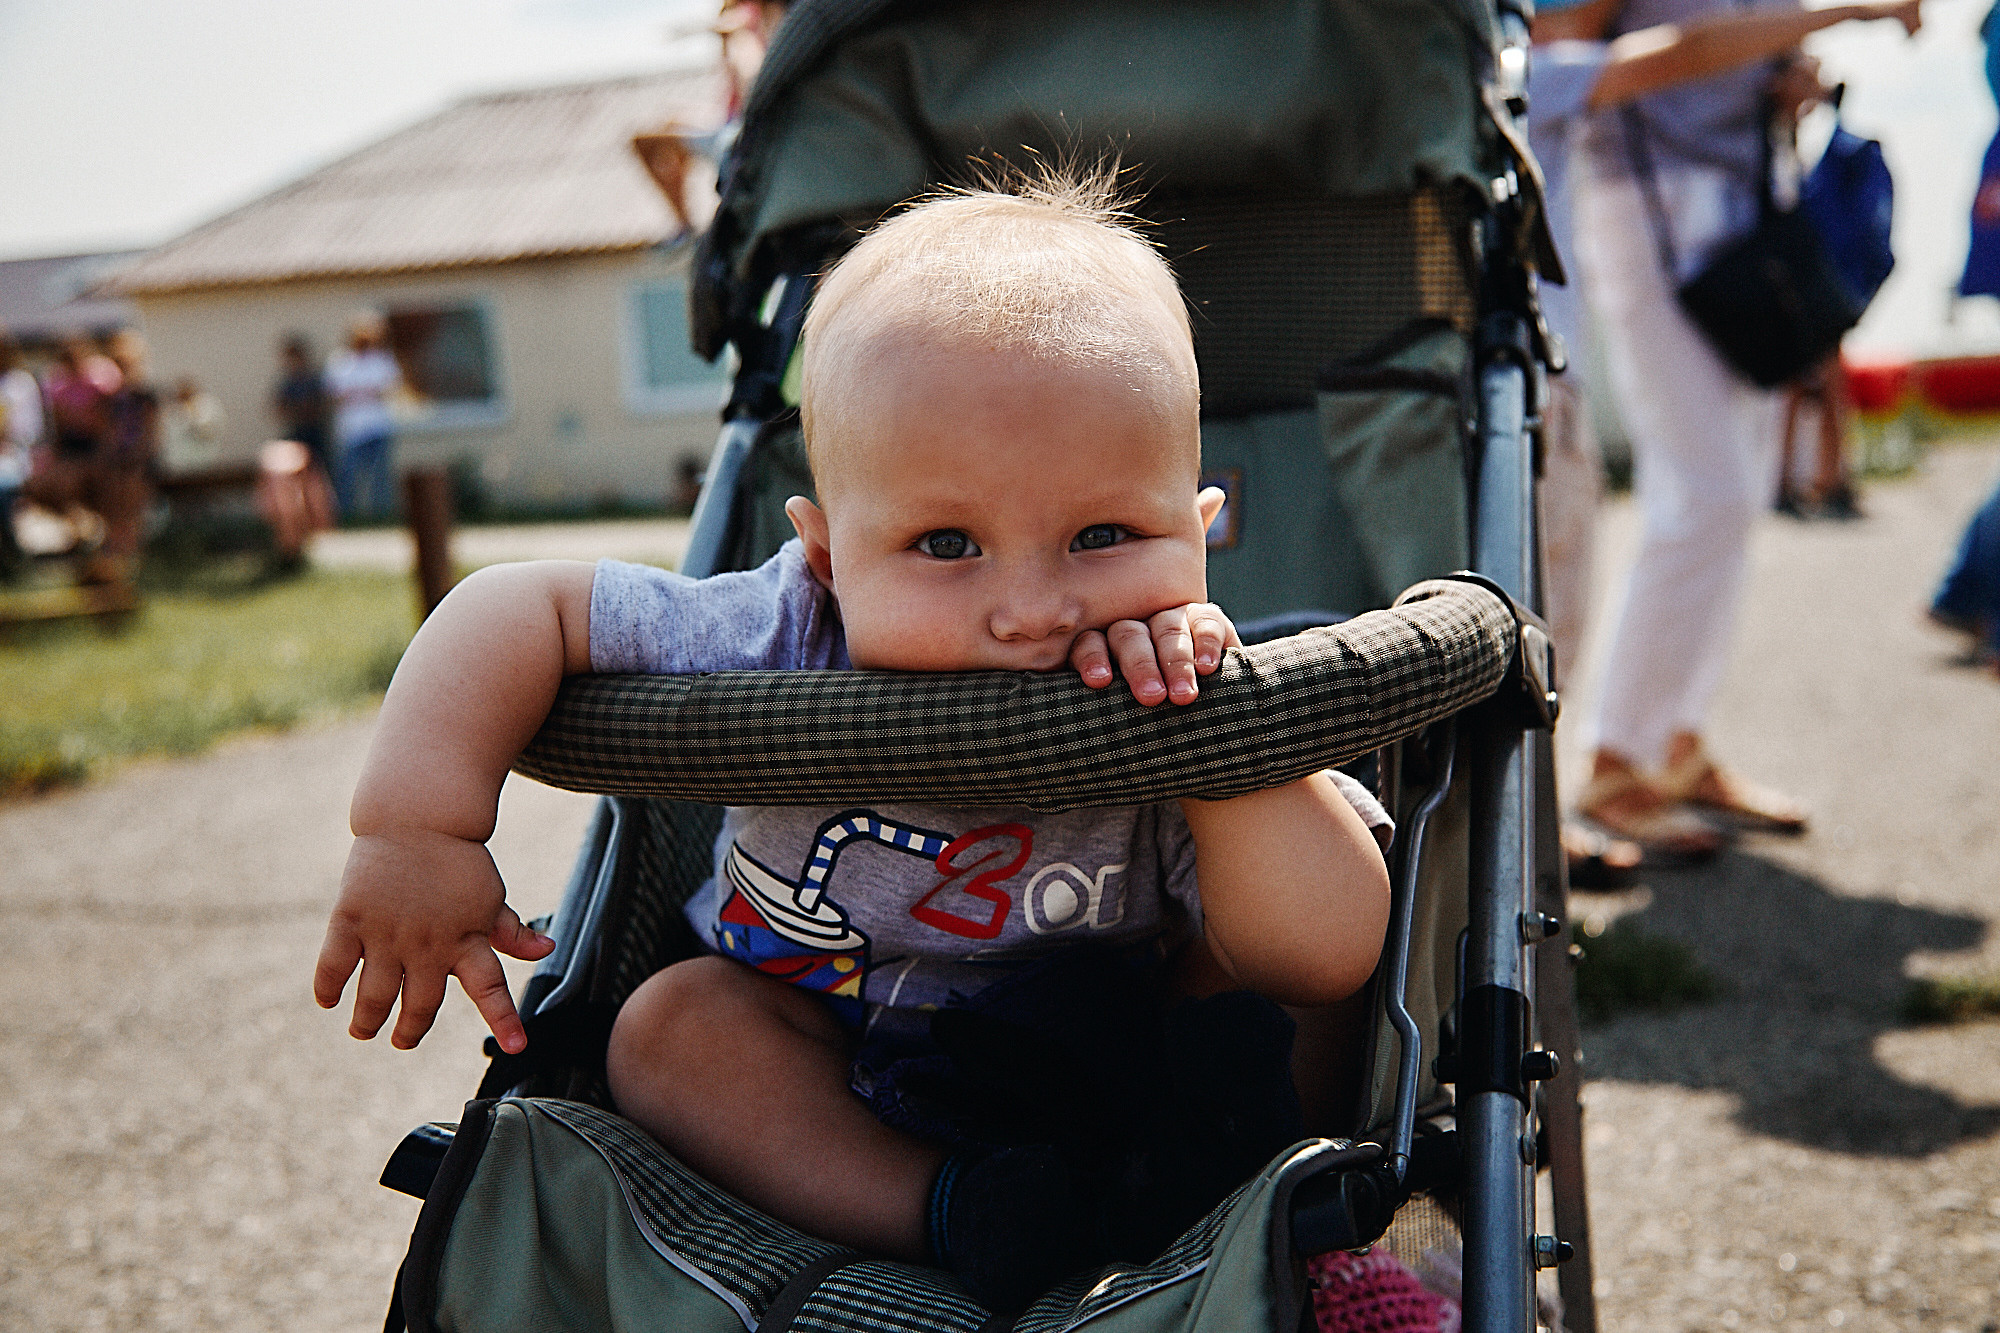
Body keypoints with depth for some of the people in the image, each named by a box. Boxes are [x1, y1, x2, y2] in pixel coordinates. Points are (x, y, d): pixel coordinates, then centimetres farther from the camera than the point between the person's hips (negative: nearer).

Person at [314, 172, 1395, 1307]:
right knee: (674, 1023, -22)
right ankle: (966, 1218, -28)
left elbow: (1334, 958, -32)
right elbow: (519, 609, -18)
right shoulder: (787, 651, -26)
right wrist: (418, 827, -30)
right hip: (825, 1073, 2)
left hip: (1098, 1083, -2)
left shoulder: (1177, 715, -26)